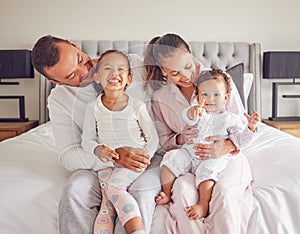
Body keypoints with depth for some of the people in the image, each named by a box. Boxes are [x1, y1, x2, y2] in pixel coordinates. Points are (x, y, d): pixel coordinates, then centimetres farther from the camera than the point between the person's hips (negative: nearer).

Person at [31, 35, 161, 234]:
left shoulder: (133, 64, -6)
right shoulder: (59, 100, -3)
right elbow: (68, 155, -8)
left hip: (147, 155, 0)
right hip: (100, 164, 1)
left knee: (141, 191, -31)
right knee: (75, 192, -28)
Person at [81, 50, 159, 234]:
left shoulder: (137, 106, -1)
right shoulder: (93, 108, 5)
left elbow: (153, 137, 3)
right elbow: (87, 139, 7)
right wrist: (97, 149, -15)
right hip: (106, 161, 3)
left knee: (113, 186, -26)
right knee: (108, 199, -19)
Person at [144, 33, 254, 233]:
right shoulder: (160, 98, 2)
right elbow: (164, 141, 11)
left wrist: (226, 146, -22)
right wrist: (181, 138, -13)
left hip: (226, 155, -1)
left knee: (222, 192, -32)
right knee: (183, 191, -31)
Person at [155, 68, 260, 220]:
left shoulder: (231, 119, 6)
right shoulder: (199, 111, 10)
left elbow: (240, 141, 1)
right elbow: (187, 118, -14)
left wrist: (250, 127, -16)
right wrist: (192, 112, -39)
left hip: (212, 158, -3)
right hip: (189, 153, 3)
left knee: (206, 171, -32)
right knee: (171, 159, -15)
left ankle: (203, 206, -26)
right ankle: (167, 194, -4)